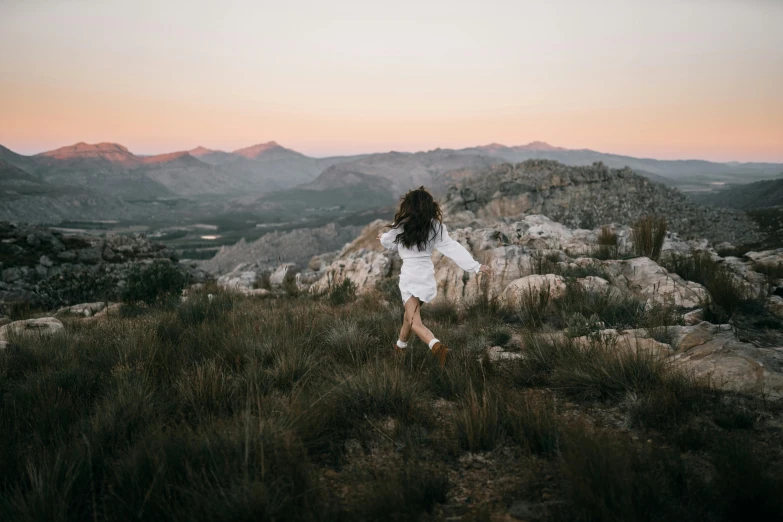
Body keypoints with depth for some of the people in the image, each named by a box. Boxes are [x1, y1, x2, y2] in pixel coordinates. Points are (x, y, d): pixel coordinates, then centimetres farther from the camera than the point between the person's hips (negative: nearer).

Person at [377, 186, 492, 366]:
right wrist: (476, 266, -11)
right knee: (411, 312, 26)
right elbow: (453, 248, -10)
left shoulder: (402, 227, -10)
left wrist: (383, 237, 35)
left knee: (415, 322, -8)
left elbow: (388, 242, 11)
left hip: (410, 275, -5)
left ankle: (436, 346, -35)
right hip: (427, 275, 5)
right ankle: (401, 346, 45)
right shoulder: (436, 227, -4)